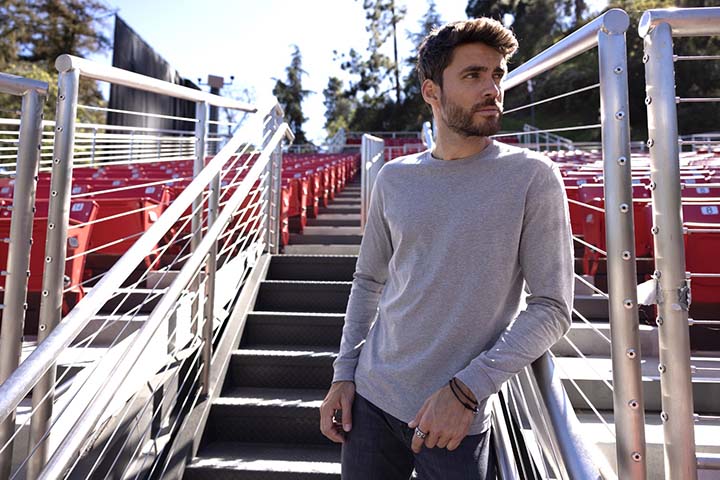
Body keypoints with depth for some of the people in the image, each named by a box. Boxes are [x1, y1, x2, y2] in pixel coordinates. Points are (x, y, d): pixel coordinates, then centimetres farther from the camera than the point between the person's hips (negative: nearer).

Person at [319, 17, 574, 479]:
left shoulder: (532, 176, -8)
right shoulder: (394, 178, 1)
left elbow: (551, 307, -10)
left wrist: (466, 390, -17)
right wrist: (344, 372, 4)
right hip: (371, 399, 4)